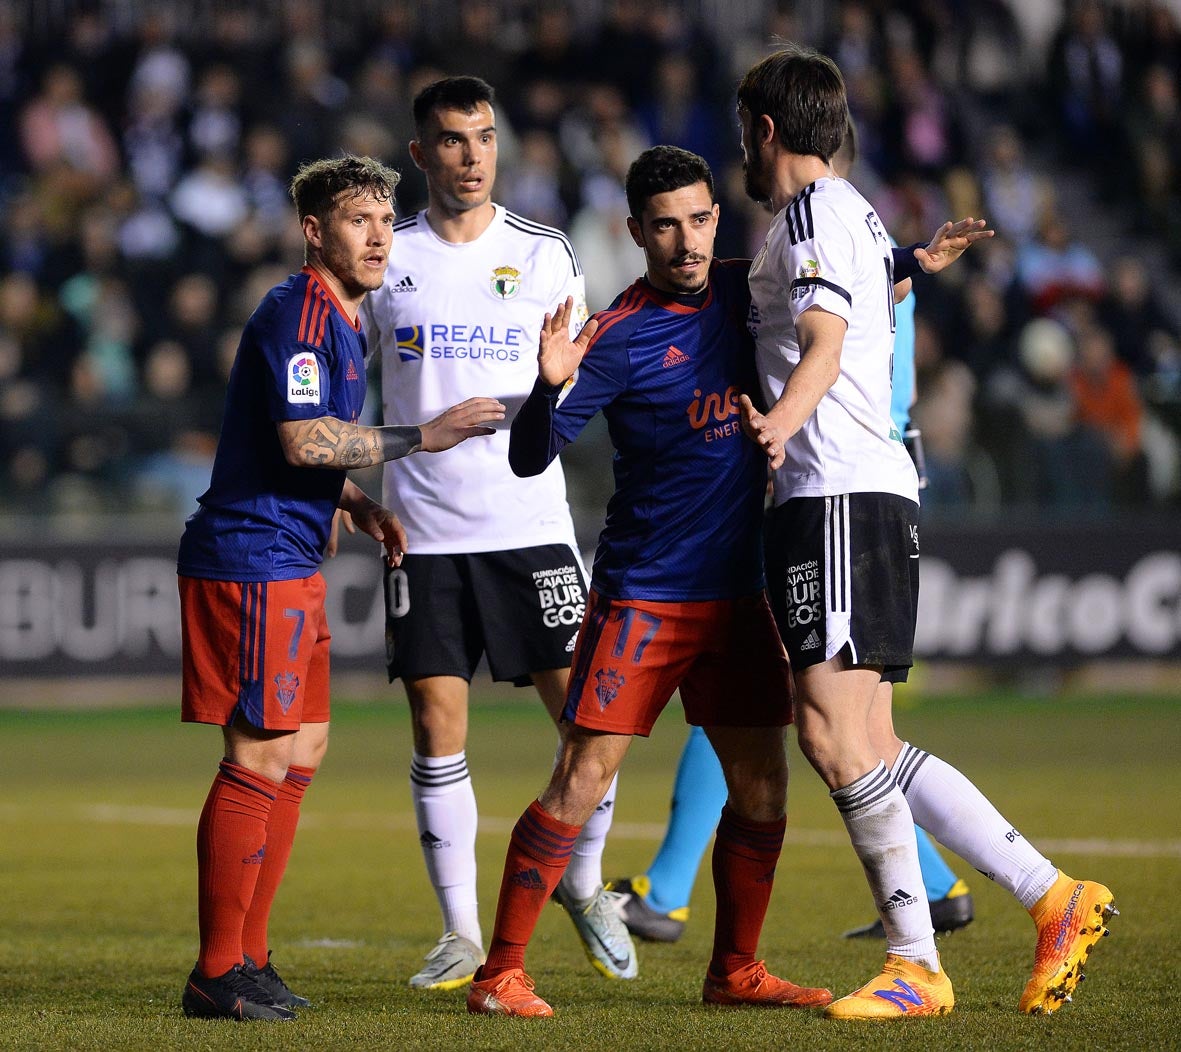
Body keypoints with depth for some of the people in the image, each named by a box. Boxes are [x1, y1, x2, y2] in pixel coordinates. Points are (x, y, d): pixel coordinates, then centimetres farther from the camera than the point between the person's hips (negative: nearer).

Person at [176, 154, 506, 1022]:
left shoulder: (340, 319, 19)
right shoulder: (298, 313, -14)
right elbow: (300, 441, -23)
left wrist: (360, 504, 13)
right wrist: (422, 438, -18)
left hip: (289, 562, 11)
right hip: (253, 560, -11)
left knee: (301, 751, 13)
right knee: (260, 760, -10)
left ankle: (247, 958, 19)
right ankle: (218, 974, -6)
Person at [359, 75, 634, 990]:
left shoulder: (545, 253, 5)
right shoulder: (386, 260, 5)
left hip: (530, 522, 0)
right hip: (425, 531, 0)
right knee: (438, 730, -1)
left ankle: (584, 884, 19)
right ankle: (462, 932, 8)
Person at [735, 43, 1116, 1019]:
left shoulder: (813, 210, -6)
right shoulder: (857, 214, 22)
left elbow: (823, 345, -21)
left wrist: (782, 420, -37)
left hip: (841, 496, -10)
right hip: (871, 493, 10)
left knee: (835, 735, -13)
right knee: (865, 747, 6)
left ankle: (917, 966, -12)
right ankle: (1055, 898, 4)